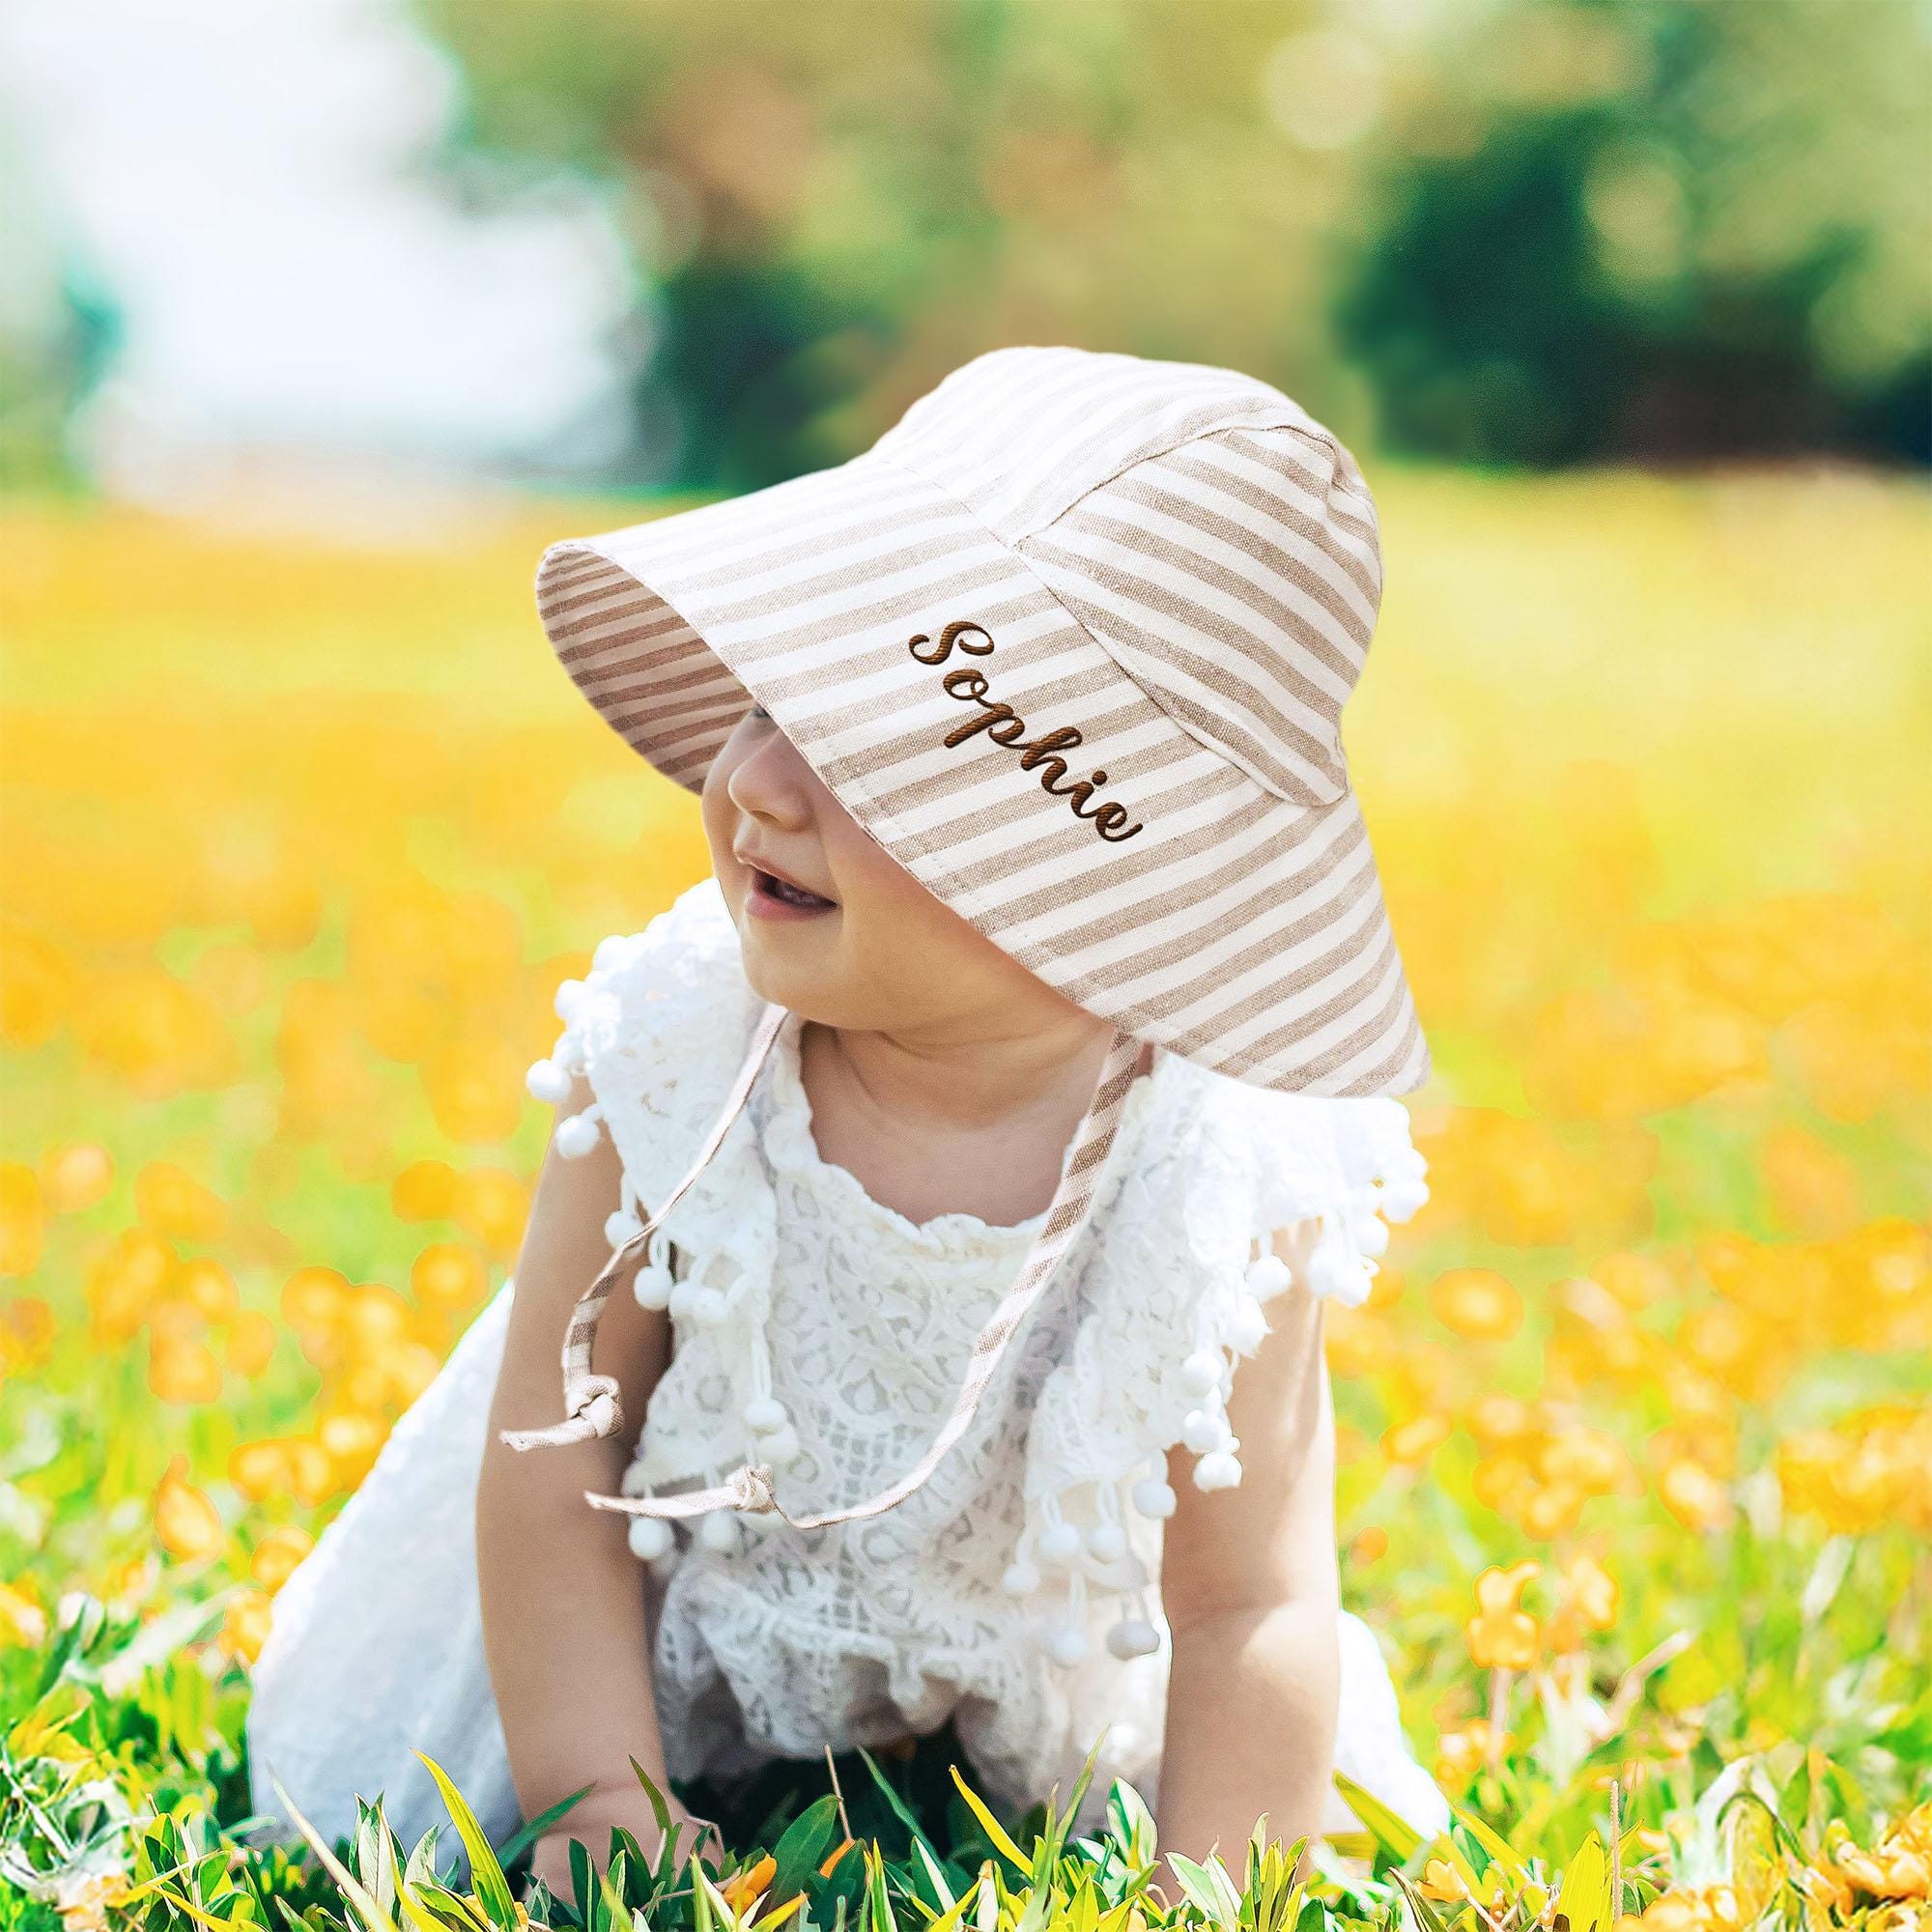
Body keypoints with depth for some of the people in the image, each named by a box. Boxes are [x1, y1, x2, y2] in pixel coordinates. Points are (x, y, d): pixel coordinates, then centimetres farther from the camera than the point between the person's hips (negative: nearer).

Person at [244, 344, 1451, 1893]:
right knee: (371, 1804, 6)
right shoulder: (669, 1053, -28)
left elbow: (1251, 1614, -21)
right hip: (660, 1645, 1)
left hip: (1053, 1706, 0)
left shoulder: (1220, 1183, -32)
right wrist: (597, 1813, -19)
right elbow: (553, 1457, -17)